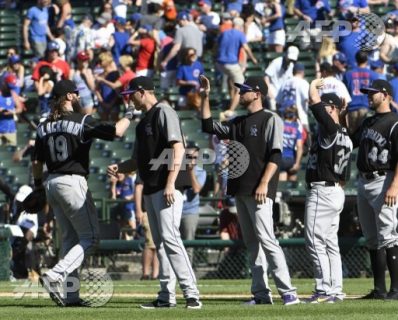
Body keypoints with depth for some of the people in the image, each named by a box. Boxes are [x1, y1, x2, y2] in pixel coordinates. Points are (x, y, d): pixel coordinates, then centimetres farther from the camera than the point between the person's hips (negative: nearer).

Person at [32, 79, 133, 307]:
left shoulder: (45, 126, 8)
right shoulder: (81, 121, -11)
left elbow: (37, 162, 11)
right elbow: (116, 132, -18)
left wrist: (38, 186, 25)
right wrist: (129, 116, 0)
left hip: (52, 184, 7)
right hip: (73, 183, -7)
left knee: (71, 238, 14)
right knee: (90, 237, -2)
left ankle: (71, 295, 11)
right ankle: (55, 276, -19)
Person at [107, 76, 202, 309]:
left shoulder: (164, 112, -7)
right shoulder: (144, 121, 21)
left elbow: (178, 148, -17)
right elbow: (138, 160, 26)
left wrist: (170, 184, -24)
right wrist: (119, 168, 6)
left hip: (166, 188, -10)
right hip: (150, 190, 10)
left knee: (170, 238, -17)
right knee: (160, 242, 9)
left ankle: (191, 294, -19)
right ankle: (167, 297, 12)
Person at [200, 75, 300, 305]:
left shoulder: (271, 120, -4)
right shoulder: (238, 123, 19)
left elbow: (275, 155, -12)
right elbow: (209, 126, 24)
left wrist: (264, 184, -21)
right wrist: (206, 97, 16)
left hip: (260, 191, -8)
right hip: (240, 190, 9)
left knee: (266, 239, -15)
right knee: (251, 243, 7)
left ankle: (288, 292, -17)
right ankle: (261, 294, 9)